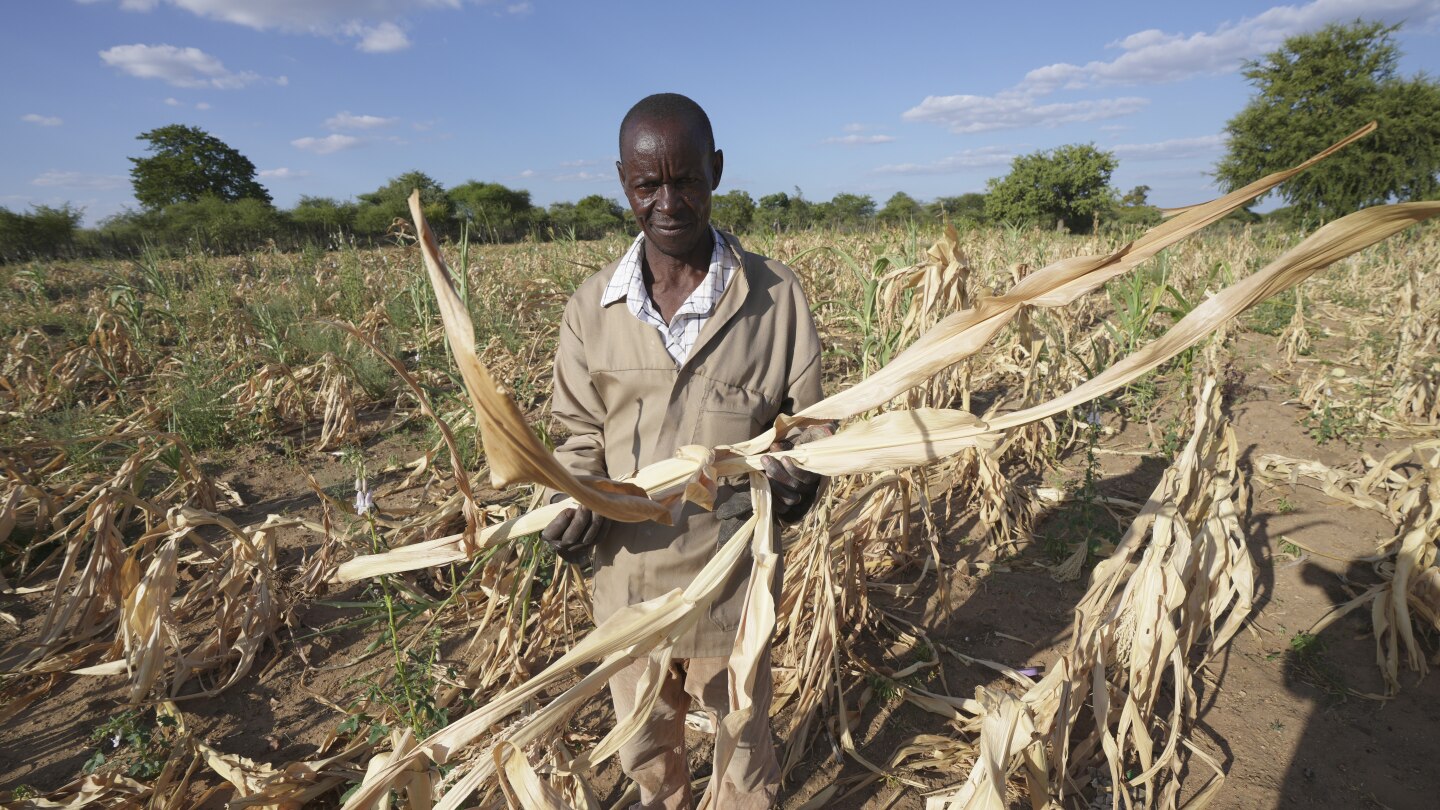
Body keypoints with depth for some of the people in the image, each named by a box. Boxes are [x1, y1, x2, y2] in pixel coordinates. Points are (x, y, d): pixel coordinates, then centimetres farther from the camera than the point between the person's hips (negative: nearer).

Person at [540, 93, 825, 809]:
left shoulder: (774, 295, -11)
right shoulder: (592, 306, -5)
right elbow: (582, 432, 4)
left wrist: (792, 476, -24)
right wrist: (572, 502, -14)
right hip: (626, 574, 3)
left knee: (742, 741, 20)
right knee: (642, 746, 27)